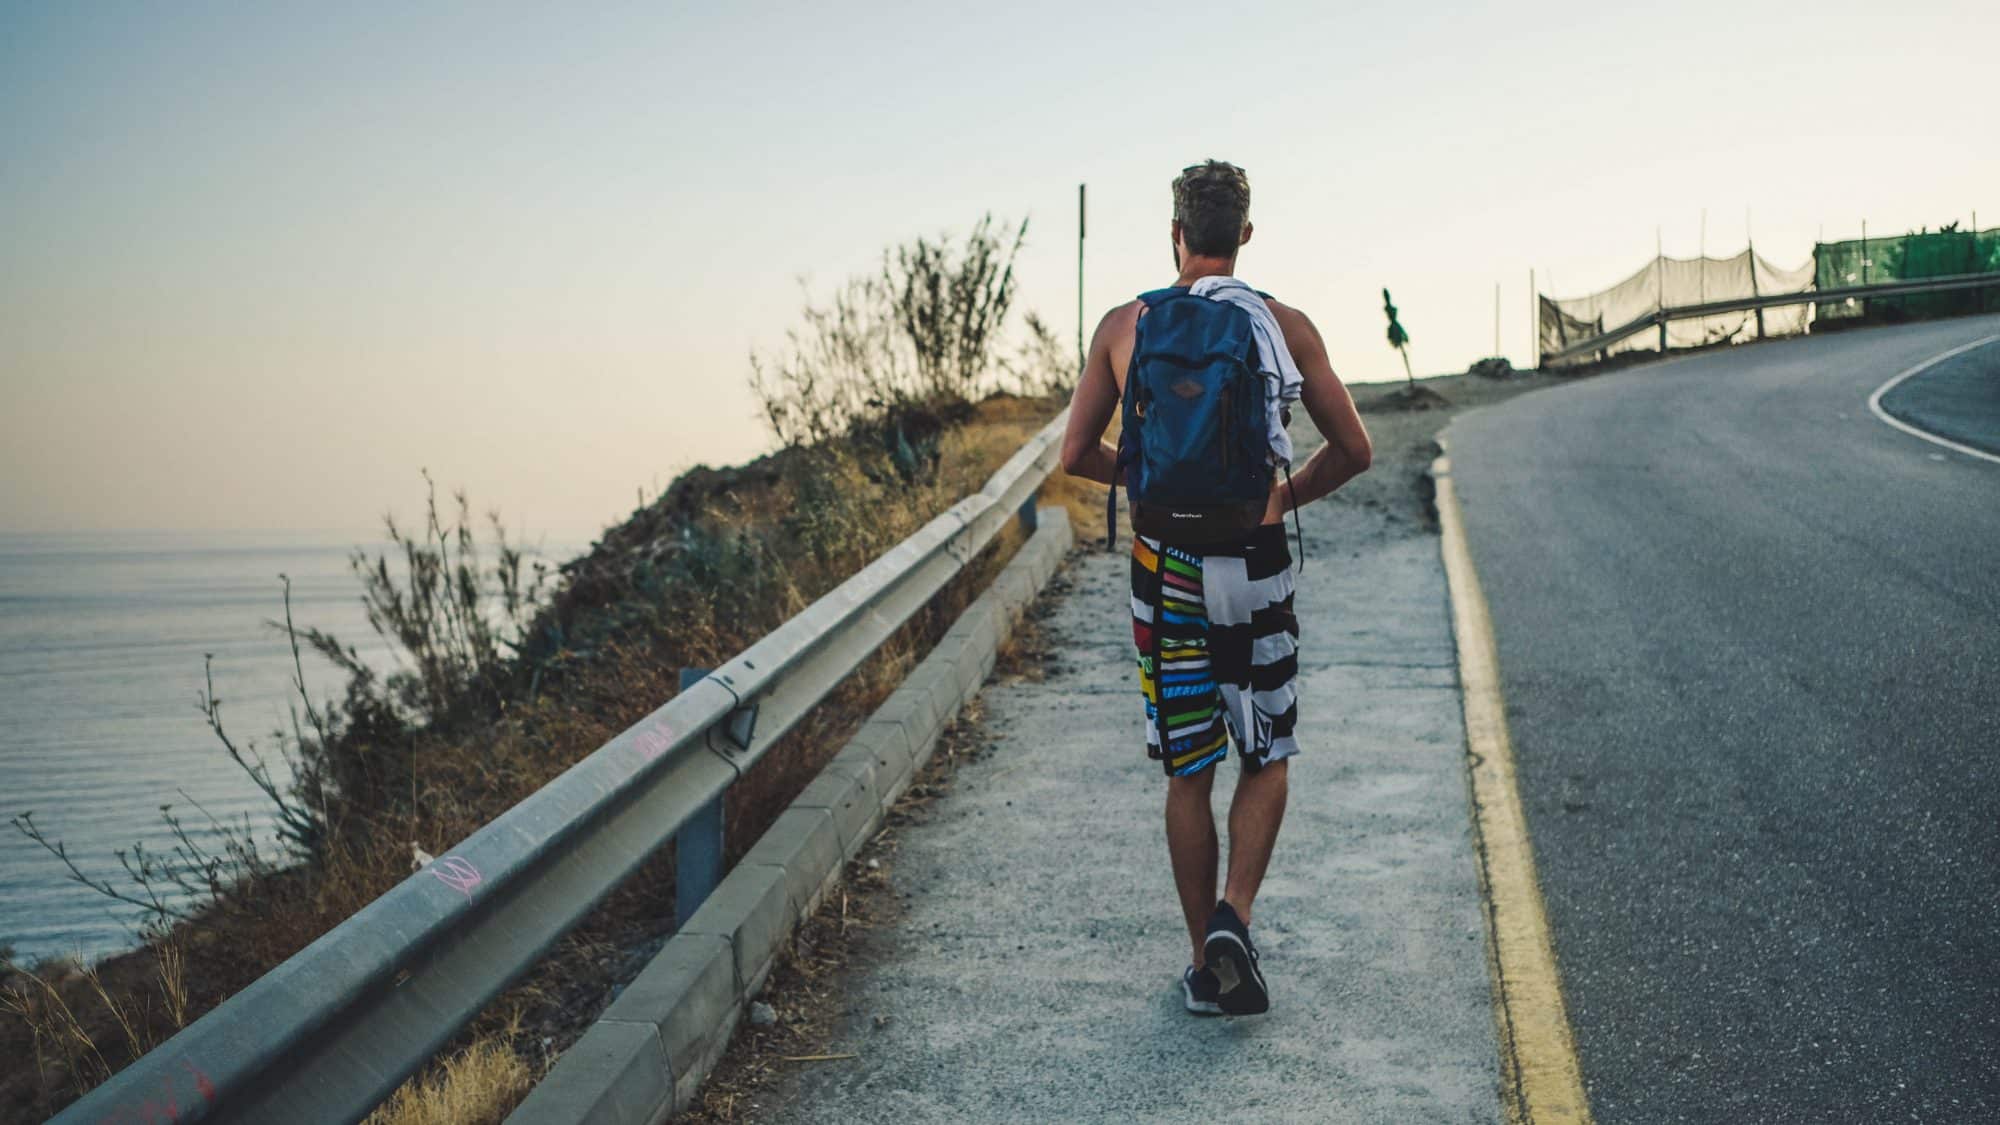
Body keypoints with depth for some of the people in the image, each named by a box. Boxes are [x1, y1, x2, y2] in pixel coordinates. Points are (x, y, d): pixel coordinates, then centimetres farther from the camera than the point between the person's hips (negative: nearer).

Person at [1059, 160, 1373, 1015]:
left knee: (1188, 774, 10)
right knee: (1267, 759, 15)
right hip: (1255, 565, -1)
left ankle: (1207, 964, 15)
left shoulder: (1124, 325, 1)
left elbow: (1077, 455, 4)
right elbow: (1353, 449, 1)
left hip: (1164, 566, 1)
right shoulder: (1284, 325, -1)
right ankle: (1233, 916, -5)